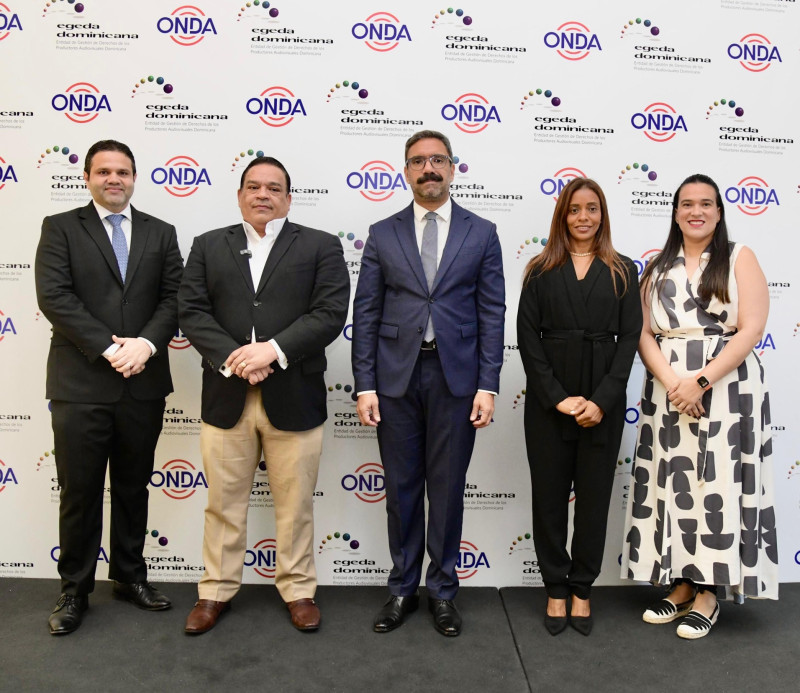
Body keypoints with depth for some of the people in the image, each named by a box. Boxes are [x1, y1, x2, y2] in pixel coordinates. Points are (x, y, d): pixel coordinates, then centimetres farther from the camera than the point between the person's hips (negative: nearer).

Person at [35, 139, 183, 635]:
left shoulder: (161, 233, 11)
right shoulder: (61, 228, 3)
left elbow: (174, 297, 2)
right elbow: (54, 296, -8)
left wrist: (146, 344, -14)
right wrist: (109, 348, -16)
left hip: (143, 384, 3)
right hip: (81, 384, -2)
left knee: (134, 487, 14)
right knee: (80, 492, 6)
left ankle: (130, 576, 30)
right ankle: (75, 590, 22)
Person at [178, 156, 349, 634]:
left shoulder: (321, 247, 4)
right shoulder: (208, 246, 11)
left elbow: (330, 313, -7)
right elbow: (192, 311, 2)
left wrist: (274, 350, -18)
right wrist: (230, 358, -14)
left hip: (294, 398, -2)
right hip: (226, 398, 2)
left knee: (295, 504, 10)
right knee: (224, 502, 13)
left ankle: (299, 589, 27)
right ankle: (217, 590, 29)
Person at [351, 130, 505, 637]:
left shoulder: (481, 233, 5)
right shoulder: (383, 234, 7)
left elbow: (492, 313, 2)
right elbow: (366, 313, 4)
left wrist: (488, 385, -5)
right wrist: (364, 385, -3)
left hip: (455, 376, -1)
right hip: (396, 375, 1)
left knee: (448, 487, 8)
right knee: (401, 486, 10)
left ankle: (443, 590, 25)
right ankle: (403, 588, 26)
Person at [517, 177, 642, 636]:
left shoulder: (622, 272, 6)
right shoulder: (542, 271, 4)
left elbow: (629, 337, 0)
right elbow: (528, 336, -2)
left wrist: (602, 400, -11)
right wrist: (558, 397, -11)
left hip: (603, 402, 1)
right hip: (548, 402, 0)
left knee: (594, 495, 8)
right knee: (549, 494, 6)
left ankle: (582, 590, 23)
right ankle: (556, 589, 21)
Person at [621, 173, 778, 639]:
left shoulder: (739, 258, 2)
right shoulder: (658, 268, 12)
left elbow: (751, 329, -8)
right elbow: (644, 334, 3)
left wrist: (701, 381, -17)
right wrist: (671, 382, -13)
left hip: (727, 388, -3)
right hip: (668, 391, 4)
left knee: (718, 486, 0)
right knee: (673, 485, 6)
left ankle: (709, 593, 12)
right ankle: (681, 585, 19)